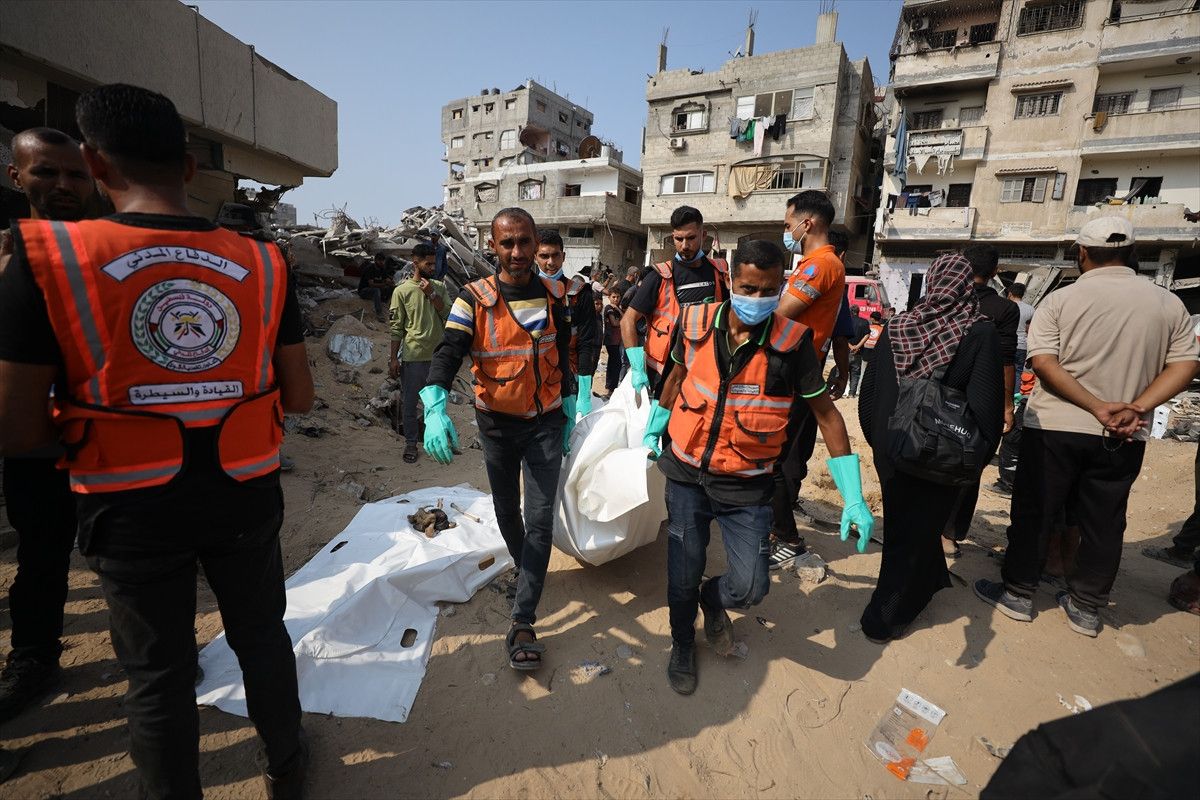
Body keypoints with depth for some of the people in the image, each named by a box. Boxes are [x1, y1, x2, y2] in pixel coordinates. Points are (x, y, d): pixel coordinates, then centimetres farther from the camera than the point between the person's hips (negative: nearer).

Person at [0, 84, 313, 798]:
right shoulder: (263, 263, -7)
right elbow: (300, 398, -2)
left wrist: (89, 415, 9)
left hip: (135, 512, -2)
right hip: (244, 498, 3)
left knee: (158, 672, 17)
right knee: (262, 635, 22)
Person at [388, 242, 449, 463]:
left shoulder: (439, 287, 5)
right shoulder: (402, 291, -5)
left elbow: (449, 314, -5)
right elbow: (397, 327, -4)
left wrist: (431, 293, -13)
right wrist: (393, 358, -5)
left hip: (438, 354, 3)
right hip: (413, 356, -3)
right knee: (410, 401, 7)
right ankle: (411, 443, 22)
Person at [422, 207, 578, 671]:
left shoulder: (554, 295, -3)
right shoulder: (475, 299, -11)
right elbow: (448, 353, -22)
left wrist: (569, 412, 10)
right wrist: (435, 408, -40)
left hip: (545, 423, 0)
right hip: (497, 425, 0)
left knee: (540, 520, -4)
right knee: (507, 512, 17)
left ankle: (522, 624, 5)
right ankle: (525, 569, 48)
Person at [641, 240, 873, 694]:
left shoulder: (792, 342, -14)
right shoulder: (696, 324, -9)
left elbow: (826, 414, -5)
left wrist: (854, 498, -7)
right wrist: (653, 429, 20)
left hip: (745, 486, -1)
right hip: (687, 474, 1)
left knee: (750, 588, -4)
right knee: (683, 577, 8)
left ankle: (713, 598, 34)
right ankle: (682, 644, 40)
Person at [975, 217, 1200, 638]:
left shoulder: (1060, 300, -6)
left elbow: (1044, 363, -16)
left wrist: (1098, 408, -15)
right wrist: (1136, 409, -9)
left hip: (1055, 428, -3)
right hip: (1124, 439, 3)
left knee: (1033, 514, 8)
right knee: (1104, 523, 14)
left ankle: (1017, 595, 18)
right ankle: (1085, 608, 25)